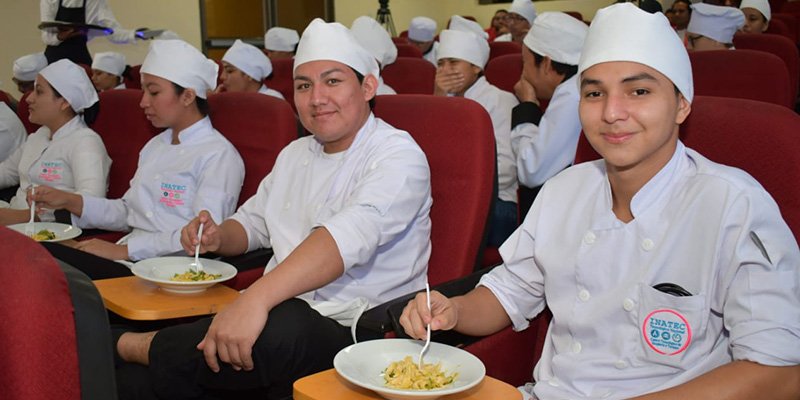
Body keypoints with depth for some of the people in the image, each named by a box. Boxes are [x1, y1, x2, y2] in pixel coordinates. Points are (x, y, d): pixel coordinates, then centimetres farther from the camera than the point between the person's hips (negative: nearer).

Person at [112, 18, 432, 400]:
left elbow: (346, 238, -27)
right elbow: (253, 221, 30)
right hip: (280, 310, 6)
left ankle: (140, 347, -16)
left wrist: (256, 298, -38)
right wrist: (219, 237, 6)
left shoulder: (398, 156, -9)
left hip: (354, 332, -5)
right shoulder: (295, 154, 16)